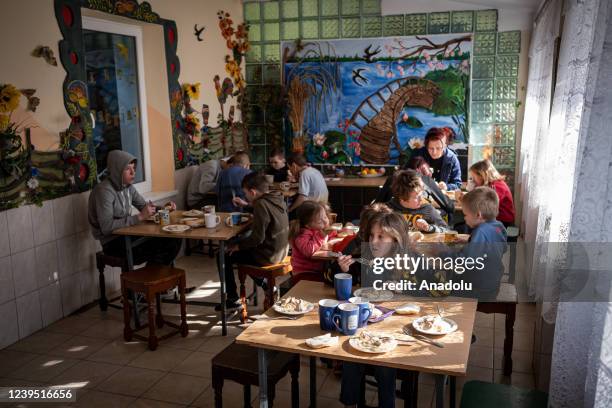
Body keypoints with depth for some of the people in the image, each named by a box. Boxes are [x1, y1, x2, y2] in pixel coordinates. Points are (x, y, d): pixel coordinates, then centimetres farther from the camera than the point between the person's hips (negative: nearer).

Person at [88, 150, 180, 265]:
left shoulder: (129, 187, 6)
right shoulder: (104, 191, -18)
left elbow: (145, 207, 17)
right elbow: (107, 227, -25)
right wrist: (139, 217, -24)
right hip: (113, 243, -7)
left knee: (174, 240, -7)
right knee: (160, 246, -21)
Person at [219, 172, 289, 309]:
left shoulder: (262, 204, -24)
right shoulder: (276, 198, 0)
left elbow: (257, 237, -25)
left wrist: (238, 246, -11)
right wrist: (246, 205, 19)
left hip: (268, 255, -9)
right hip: (280, 250, 9)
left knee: (225, 256, 4)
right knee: (244, 249, 31)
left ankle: (232, 298, 14)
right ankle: (266, 285, 28)